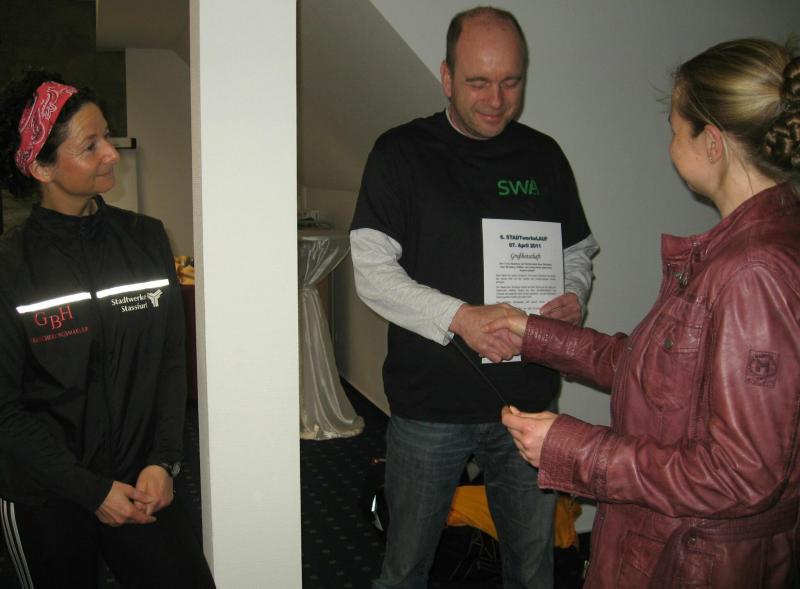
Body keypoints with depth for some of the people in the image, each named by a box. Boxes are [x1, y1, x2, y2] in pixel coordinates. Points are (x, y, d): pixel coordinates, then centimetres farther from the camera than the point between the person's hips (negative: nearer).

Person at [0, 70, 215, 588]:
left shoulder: (146, 239, 0)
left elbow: (173, 360, 2)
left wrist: (163, 461, -8)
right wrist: (92, 491, -12)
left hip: (145, 484, 2)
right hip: (44, 501, -2)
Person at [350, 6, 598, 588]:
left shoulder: (543, 156, 6)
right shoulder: (401, 153, -5)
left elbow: (578, 251, 16)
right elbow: (372, 271, -12)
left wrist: (574, 295, -7)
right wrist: (459, 317, -26)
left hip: (530, 400, 3)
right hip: (430, 405, -3)